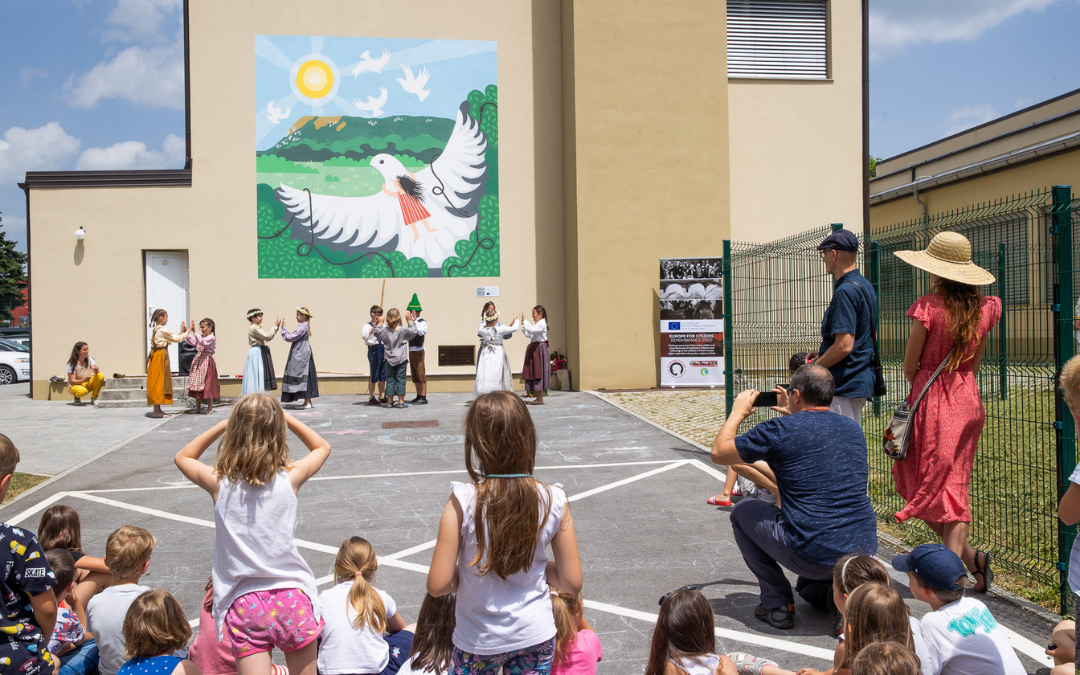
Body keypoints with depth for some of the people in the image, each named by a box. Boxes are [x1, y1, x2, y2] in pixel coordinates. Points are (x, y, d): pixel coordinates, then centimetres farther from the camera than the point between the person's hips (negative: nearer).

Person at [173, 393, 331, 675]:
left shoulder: (220, 483, -6)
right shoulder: (290, 478, -7)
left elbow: (182, 457, 16)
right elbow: (322, 447, 15)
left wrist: (222, 425, 8)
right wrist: (286, 418, 10)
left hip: (244, 604, 0)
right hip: (292, 598, 0)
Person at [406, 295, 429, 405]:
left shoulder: (422, 322, -10)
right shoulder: (412, 322, 15)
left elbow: (422, 332, -30)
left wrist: (413, 321, -27)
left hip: (418, 351, -9)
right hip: (411, 351, 9)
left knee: (421, 374, -8)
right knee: (415, 376, 12)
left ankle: (423, 397, -7)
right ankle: (419, 396, 19)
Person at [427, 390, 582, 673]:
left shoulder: (463, 503, -22)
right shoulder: (554, 501, -15)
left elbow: (438, 586, -19)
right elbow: (572, 582, -8)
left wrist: (464, 572, 1)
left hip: (479, 641, -2)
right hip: (536, 636, 2)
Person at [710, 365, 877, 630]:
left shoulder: (780, 430, -9)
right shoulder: (854, 429, 8)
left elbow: (719, 452, 3)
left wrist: (738, 412, 17)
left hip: (813, 556, -7)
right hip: (865, 551, 7)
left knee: (743, 511, 18)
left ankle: (777, 605, 14)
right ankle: (826, 588, 17)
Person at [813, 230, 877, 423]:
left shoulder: (846, 291, -18)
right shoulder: (864, 286, 14)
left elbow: (844, 345, -24)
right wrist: (822, 355, 20)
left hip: (845, 383, -11)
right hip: (861, 381, 11)